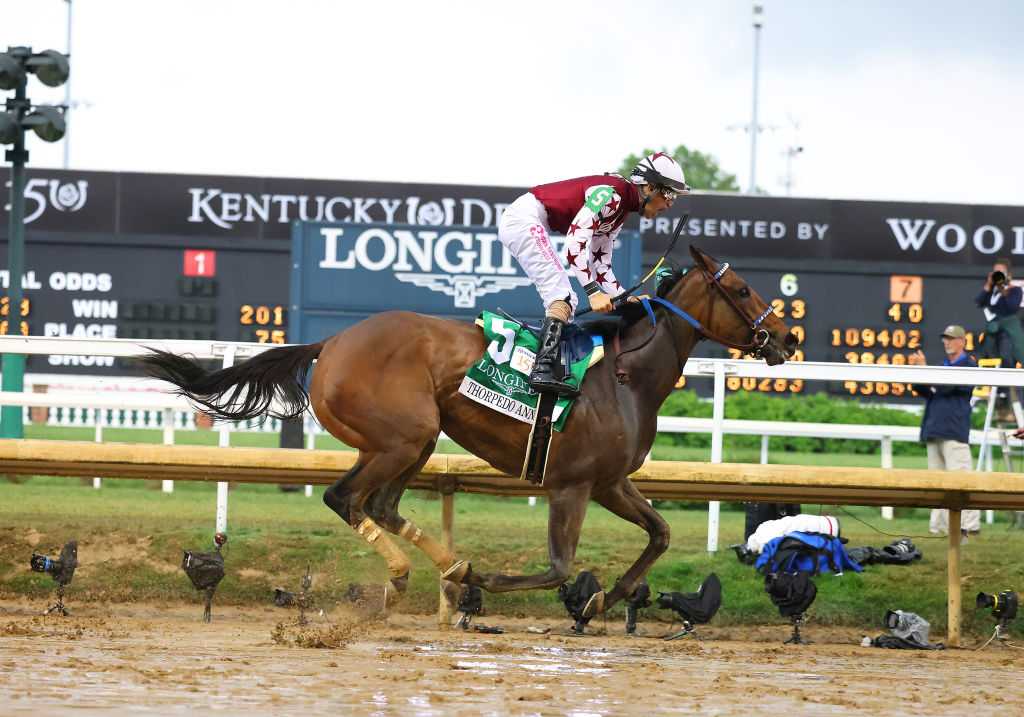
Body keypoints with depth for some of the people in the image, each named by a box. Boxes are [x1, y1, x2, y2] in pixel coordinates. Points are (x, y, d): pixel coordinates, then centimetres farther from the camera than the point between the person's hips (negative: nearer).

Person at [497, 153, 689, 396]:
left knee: (566, 301, 8)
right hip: (524, 219, -11)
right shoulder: (610, 193, -16)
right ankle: (543, 370, -30)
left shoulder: (620, 210, 15)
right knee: (563, 296, -18)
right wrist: (594, 292, -28)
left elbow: (600, 265, 17)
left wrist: (627, 300, 5)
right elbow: (575, 242, -25)